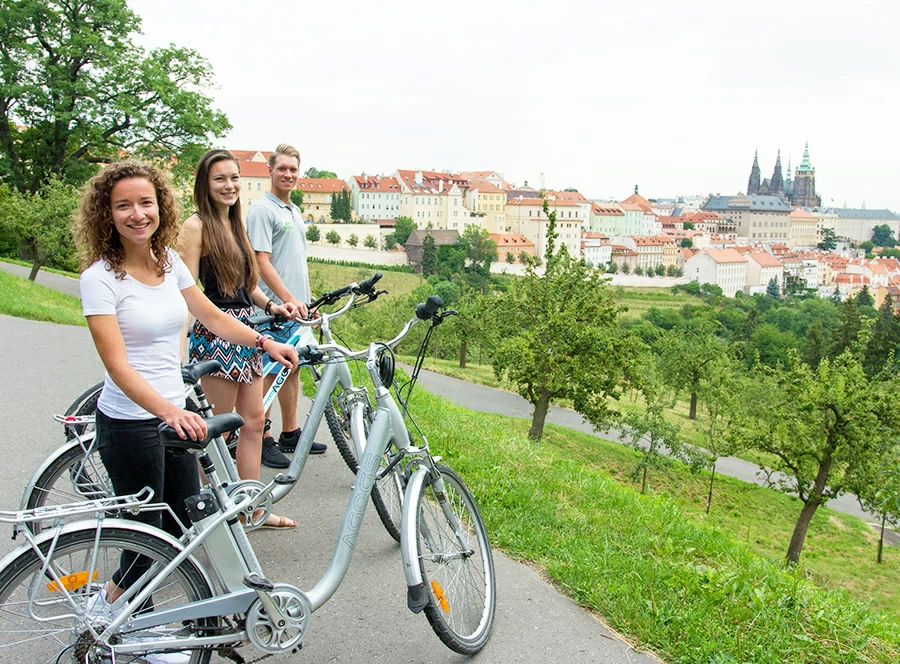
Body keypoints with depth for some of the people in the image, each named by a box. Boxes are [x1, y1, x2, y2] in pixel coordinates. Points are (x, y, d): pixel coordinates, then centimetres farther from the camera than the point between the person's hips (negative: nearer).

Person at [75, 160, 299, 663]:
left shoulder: (169, 260, 3)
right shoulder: (100, 277, -16)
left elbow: (211, 315, 16)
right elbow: (118, 364, -24)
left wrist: (266, 342, 6)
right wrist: (169, 411, -37)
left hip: (174, 414, 7)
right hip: (130, 424, -7)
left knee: (188, 526, 14)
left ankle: (114, 599, 36)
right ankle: (110, 607, 33)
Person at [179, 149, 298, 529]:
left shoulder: (234, 223, 15)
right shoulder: (197, 226, -10)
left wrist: (272, 306, 7)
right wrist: (180, 345, -22)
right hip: (216, 332, -8)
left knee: (254, 420, 10)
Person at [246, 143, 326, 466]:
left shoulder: (294, 211, 18)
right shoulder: (261, 210, -10)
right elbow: (261, 261, -17)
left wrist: (308, 299, 19)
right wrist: (289, 299, -22)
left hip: (297, 306, 9)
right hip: (275, 308, -9)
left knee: (292, 368, 13)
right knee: (269, 373, -3)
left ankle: (290, 434, 23)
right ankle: (263, 440, 6)